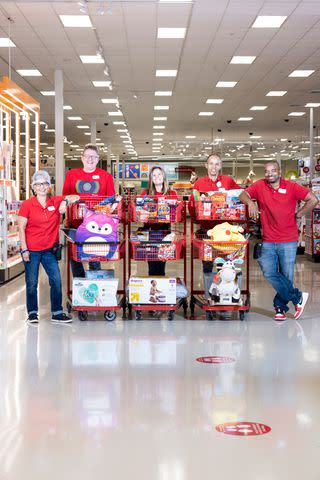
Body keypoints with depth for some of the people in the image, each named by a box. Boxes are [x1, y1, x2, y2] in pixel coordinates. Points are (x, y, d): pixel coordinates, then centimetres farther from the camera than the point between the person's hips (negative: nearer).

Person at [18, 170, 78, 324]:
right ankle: (32, 313, 18)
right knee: (32, 283, 4)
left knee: (56, 281, 0)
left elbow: (76, 197, 2)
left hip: (49, 249, 3)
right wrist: (24, 249, -10)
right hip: (31, 249, -3)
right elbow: (21, 228, -5)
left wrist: (65, 200, -18)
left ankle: (57, 313, 10)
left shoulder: (56, 202, 3)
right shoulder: (27, 205, -5)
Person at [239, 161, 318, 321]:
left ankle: (280, 306, 22)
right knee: (269, 273, -10)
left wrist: (298, 214, -1)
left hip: (288, 241, -1)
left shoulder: (291, 187, 0)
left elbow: (313, 200, -1)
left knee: (286, 276, 3)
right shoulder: (259, 186, 5)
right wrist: (250, 202, -25)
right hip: (268, 241, 1)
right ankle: (297, 297, 5)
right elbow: (243, 195, -4)